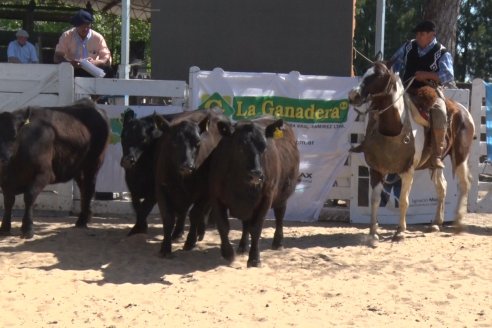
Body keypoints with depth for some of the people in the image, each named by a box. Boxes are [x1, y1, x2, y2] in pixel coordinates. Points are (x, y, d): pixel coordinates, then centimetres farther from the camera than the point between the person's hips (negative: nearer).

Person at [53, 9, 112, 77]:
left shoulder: (98, 38, -1)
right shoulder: (66, 36, -2)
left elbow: (107, 60, -4)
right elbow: (57, 58, -7)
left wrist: (95, 63, -28)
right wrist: (69, 63, -30)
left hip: (92, 72, 0)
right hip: (71, 72, 0)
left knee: (107, 69, -28)